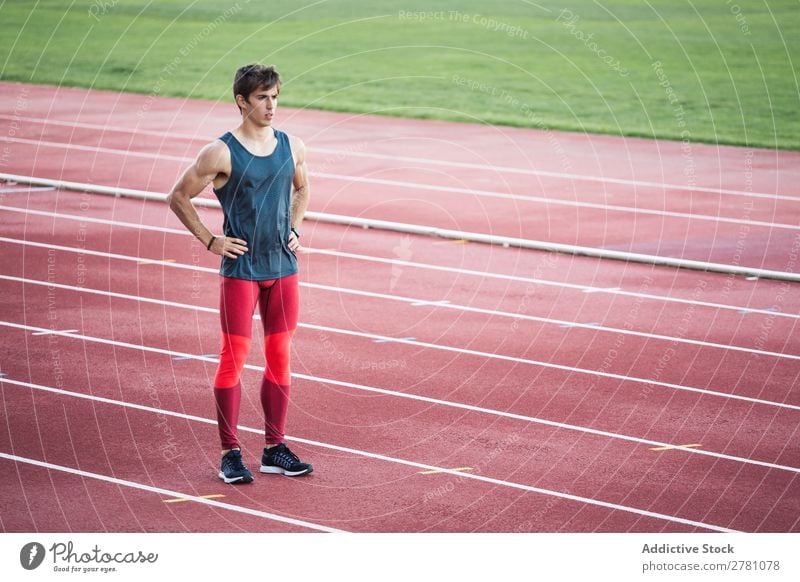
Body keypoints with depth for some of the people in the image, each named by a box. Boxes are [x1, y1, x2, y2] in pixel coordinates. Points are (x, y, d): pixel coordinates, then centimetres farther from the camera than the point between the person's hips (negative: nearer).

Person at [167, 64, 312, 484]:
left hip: (283, 267, 5)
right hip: (240, 269, -5)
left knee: (279, 356, 8)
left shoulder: (292, 148, 5)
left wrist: (294, 229, 13)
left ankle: (274, 449, 17)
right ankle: (230, 453, 3)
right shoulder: (221, 153, -10)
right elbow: (178, 197, -2)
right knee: (234, 357, -4)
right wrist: (209, 241, -5)